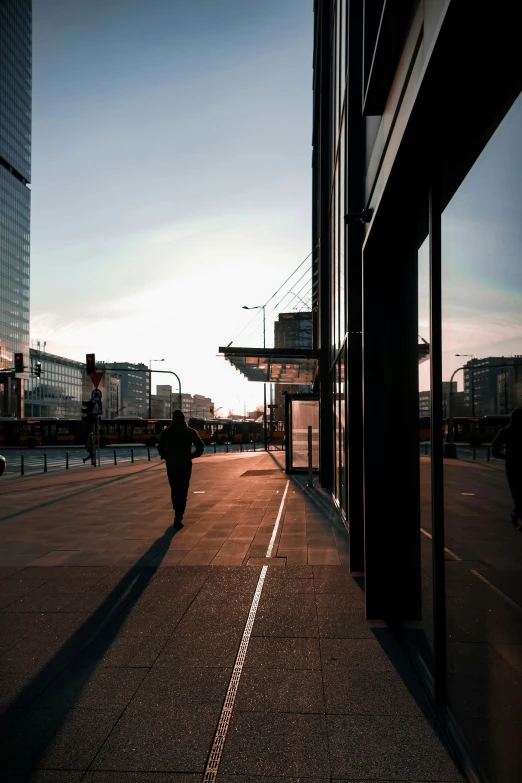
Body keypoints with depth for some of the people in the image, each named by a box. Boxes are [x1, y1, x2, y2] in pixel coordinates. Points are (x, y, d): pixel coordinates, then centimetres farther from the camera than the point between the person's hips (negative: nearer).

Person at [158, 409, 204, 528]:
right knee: (183, 491, 4)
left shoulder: (166, 432, 1)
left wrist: (167, 457, 7)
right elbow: (200, 446, -5)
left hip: (171, 465, 1)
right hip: (185, 465, -1)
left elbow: (160, 448, -7)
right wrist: (192, 456, 7)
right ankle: (178, 517, -4)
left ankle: (178, 514, 22)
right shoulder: (190, 431, -1)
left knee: (174, 490, 17)